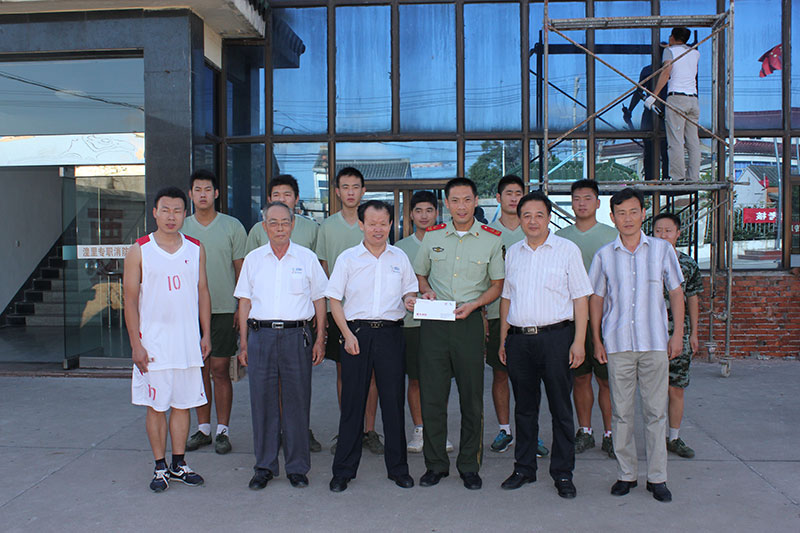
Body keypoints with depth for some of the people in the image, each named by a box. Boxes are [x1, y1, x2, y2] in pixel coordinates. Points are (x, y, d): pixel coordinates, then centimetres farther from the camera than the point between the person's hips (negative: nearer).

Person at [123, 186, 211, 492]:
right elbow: (130, 299, -3)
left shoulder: (195, 249, 7)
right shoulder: (139, 251, -2)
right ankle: (160, 467, 18)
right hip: (153, 342, -2)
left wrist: (206, 334, 7)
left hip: (188, 341, 3)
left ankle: (179, 464, 21)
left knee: (183, 404, 9)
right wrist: (136, 344, -8)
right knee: (156, 406, 5)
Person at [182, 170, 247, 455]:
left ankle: (223, 430, 10)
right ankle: (203, 428, 19)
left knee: (220, 369, -1)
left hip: (224, 309, -3)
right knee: (200, 370, 8)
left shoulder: (232, 226, 2)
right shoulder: (181, 228, 9)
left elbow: (241, 269, 3)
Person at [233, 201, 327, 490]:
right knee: (262, 401, 4)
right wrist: (243, 343, 6)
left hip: (296, 335, -1)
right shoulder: (253, 259, 10)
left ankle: (297, 467, 15)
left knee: (297, 401, 2)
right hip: (260, 335, 1)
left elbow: (319, 300, 9)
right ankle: (264, 466, 17)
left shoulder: (307, 258, 6)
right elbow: (245, 302, 11)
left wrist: (320, 339, 3)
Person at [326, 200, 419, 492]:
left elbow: (410, 291, 17)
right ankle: (343, 470, 15)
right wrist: (348, 334, -8)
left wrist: (410, 299, -7)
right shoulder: (348, 258, 4)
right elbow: (334, 299, 2)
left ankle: (398, 468, 19)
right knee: (352, 401, 3)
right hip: (356, 333, -1)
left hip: (390, 333, 2)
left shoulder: (400, 258, 10)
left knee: (394, 401, 5)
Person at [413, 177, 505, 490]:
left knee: (472, 397, 4)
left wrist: (473, 304, -9)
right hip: (434, 321, 2)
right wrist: (426, 292, -2)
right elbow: (419, 274, 20)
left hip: (469, 323, -1)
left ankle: (469, 465, 18)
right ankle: (436, 464, 17)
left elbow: (497, 284, 7)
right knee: (432, 394, 4)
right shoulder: (433, 236, 8)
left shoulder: (491, 239, 2)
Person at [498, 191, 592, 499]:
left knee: (561, 409, 3)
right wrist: (503, 340, 12)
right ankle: (524, 468, 23)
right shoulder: (512, 253, 13)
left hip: (555, 336, -3)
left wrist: (578, 341, -9)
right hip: (518, 338, 4)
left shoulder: (567, 250, 1)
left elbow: (580, 298, -2)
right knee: (524, 407, 11)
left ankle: (563, 473, 13)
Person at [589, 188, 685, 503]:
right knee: (621, 412, 5)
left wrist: (678, 335, 2)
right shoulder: (604, 255, 5)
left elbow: (676, 293, 9)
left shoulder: (661, 249, 4)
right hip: (617, 344, 1)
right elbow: (596, 299, 11)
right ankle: (626, 474, 18)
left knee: (656, 411, 4)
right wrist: (597, 341, 6)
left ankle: (657, 477, 15)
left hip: (655, 343, 0)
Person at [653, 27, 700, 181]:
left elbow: (666, 72, -11)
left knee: (675, 141, -9)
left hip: (676, 97, -5)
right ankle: (694, 178, 3)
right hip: (693, 99, 6)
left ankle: (678, 178, -14)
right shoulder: (695, 53, 20)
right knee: (693, 141, 5)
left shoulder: (669, 50, 4)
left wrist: (654, 95, -15)